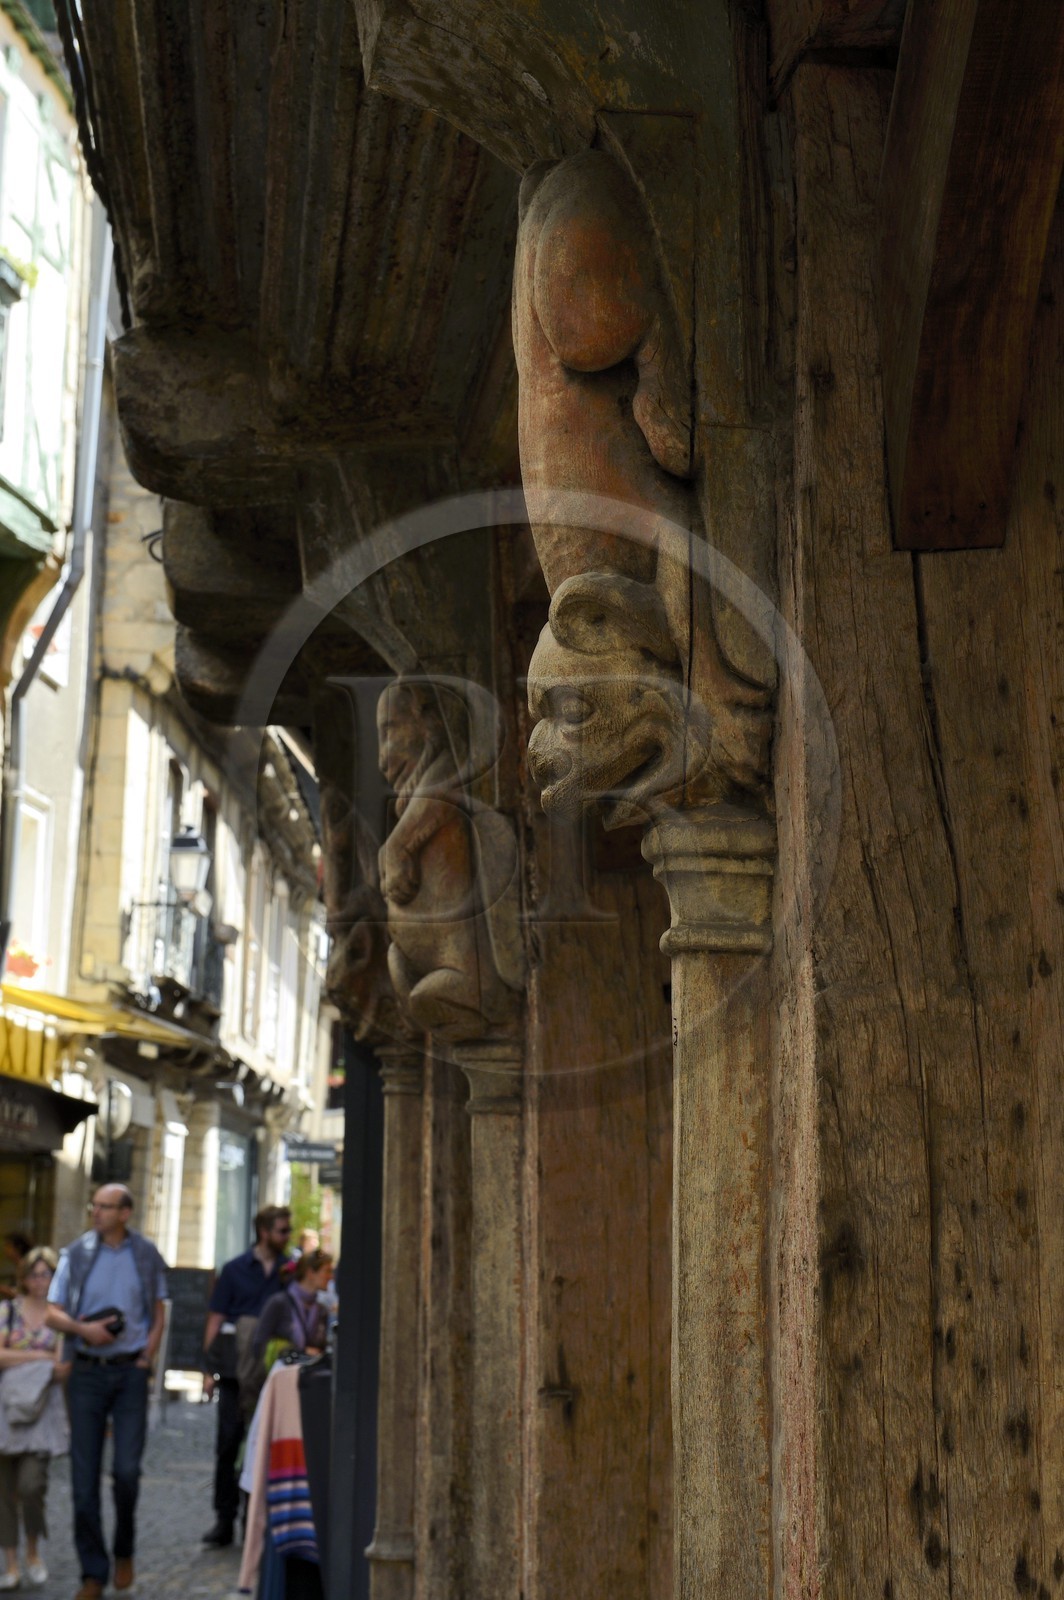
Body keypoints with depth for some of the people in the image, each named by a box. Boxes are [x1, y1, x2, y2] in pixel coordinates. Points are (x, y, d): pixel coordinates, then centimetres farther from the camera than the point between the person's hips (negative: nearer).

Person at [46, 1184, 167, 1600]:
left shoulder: (146, 1256, 3)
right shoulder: (76, 1254, 2)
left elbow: (157, 1316, 11)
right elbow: (53, 1313, 3)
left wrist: (146, 1358, -2)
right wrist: (84, 1328, -15)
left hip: (130, 1372, -1)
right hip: (87, 1373, 1)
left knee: (127, 1469, -9)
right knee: (85, 1475, 0)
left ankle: (124, 1551, 17)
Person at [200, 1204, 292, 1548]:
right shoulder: (235, 1270, 5)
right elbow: (215, 1320, 4)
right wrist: (210, 1369, -3)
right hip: (236, 1372, -1)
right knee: (228, 1444, 1)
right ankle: (224, 1520, 8)